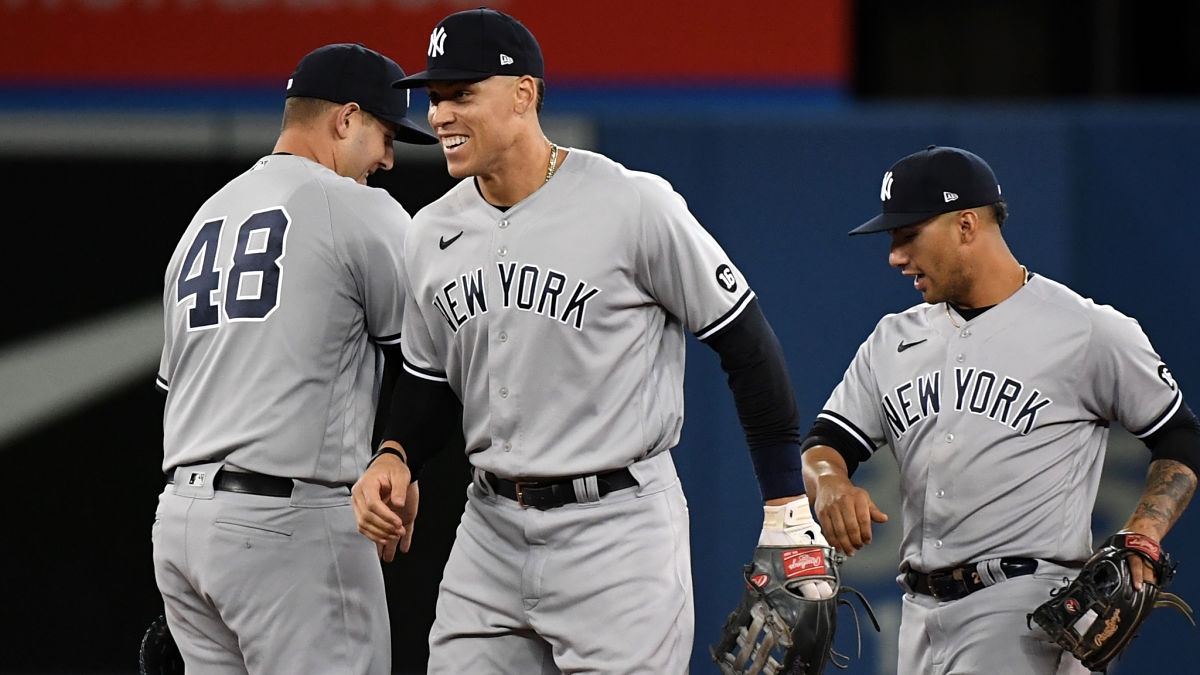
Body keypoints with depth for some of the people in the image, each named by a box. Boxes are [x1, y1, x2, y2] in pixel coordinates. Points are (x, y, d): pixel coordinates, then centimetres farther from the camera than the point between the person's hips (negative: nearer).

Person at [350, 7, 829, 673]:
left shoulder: (635, 206, -11)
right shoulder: (432, 234, 7)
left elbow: (745, 342, -5)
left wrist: (789, 513, -6)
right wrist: (394, 456, -1)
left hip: (618, 525, -6)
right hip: (491, 528, 6)